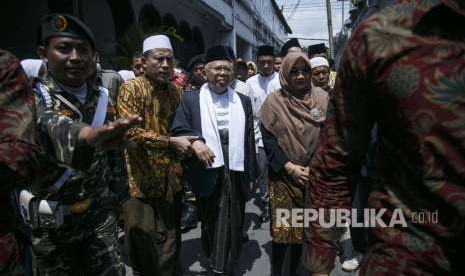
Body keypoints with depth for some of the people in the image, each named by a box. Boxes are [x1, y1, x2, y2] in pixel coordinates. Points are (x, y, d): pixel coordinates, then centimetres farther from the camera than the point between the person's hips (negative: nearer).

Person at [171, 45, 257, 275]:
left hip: (235, 172, 2)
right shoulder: (191, 99, 3)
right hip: (208, 172, -1)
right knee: (210, 221, 15)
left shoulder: (243, 101, 11)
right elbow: (178, 129, -5)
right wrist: (195, 141, -25)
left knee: (232, 223, 6)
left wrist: (250, 172, 5)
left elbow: (249, 139, 8)